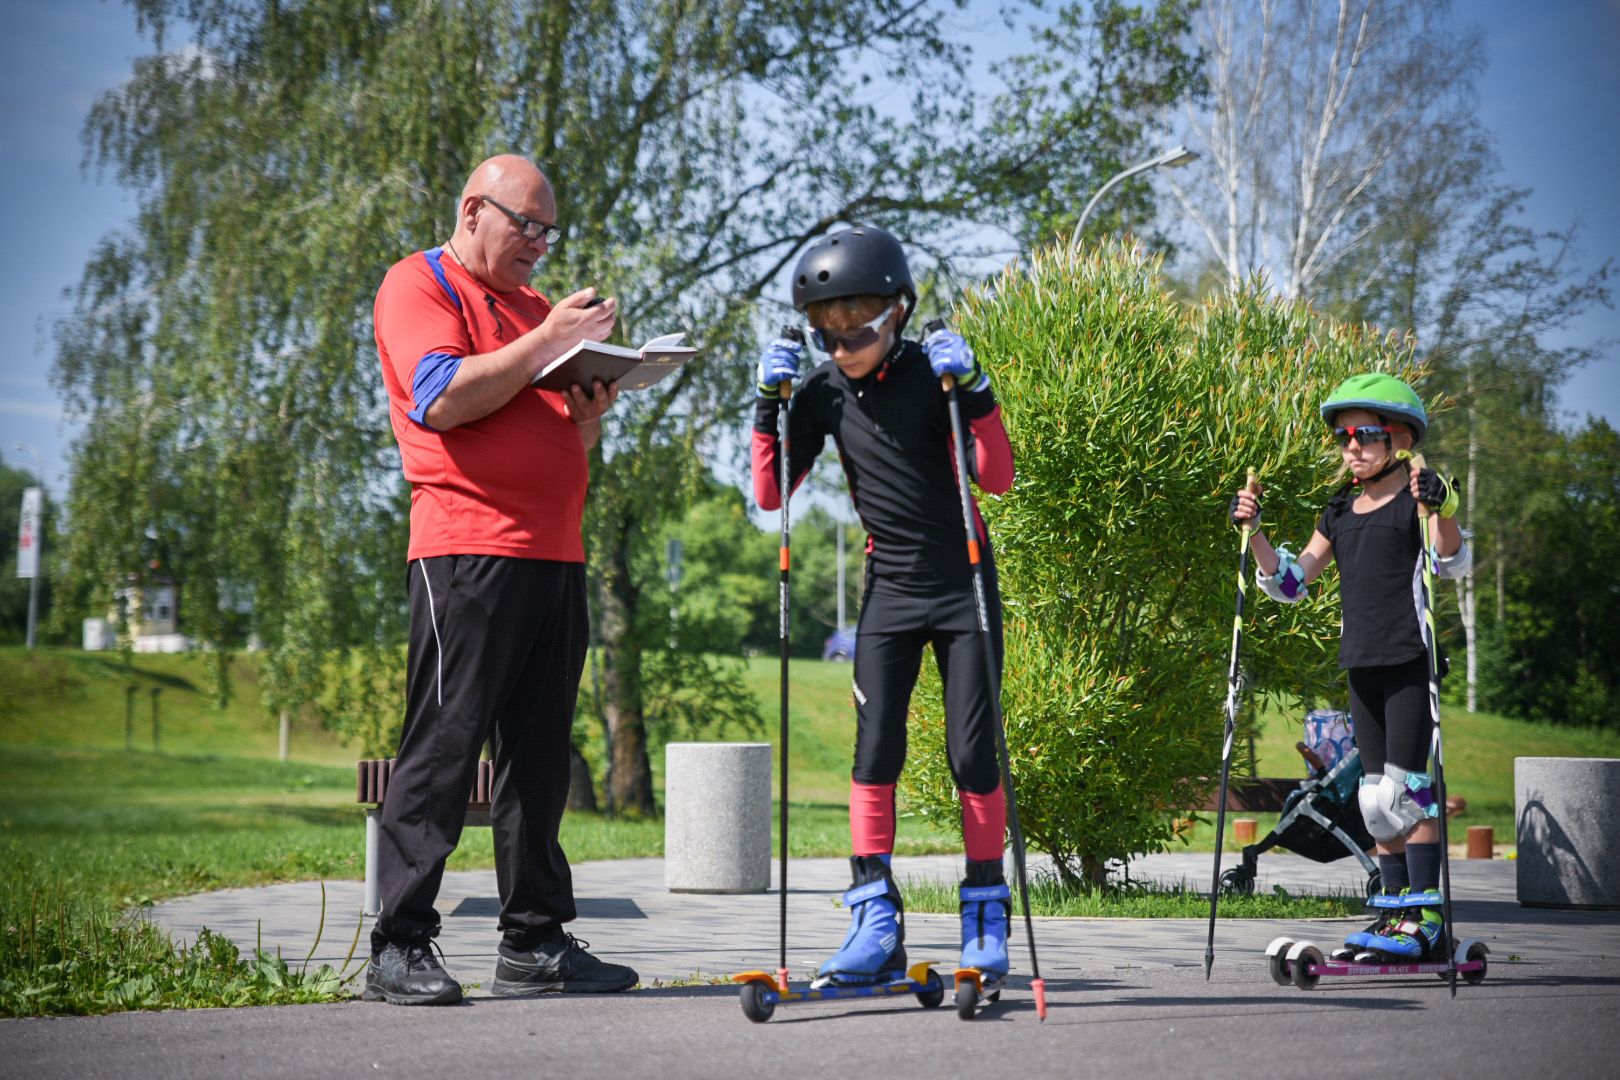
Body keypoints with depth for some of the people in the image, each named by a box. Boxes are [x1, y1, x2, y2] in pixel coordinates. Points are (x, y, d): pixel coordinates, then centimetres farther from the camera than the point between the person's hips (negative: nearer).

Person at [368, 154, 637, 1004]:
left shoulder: (534, 308, 26)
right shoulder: (419, 285, 2)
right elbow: (442, 399, -14)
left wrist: (590, 409, 6)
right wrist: (546, 343, -12)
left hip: (554, 554, 8)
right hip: (467, 546, -8)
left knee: (539, 756, 8)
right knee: (443, 747, -9)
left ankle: (535, 941, 13)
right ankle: (400, 946, -5)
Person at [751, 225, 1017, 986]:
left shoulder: (933, 375, -9)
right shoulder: (825, 394, 1)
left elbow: (998, 479, -17)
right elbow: (771, 495, 0)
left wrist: (972, 388, -27)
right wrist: (770, 403, -9)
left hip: (963, 583, -3)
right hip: (889, 588, 3)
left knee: (972, 753, -3)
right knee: (875, 749, -6)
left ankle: (985, 913, 10)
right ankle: (875, 922, -3)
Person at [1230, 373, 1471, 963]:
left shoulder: (1415, 501, -5)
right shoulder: (1339, 513, 15)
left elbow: (1453, 564, -21)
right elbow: (1289, 582, 17)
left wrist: (1442, 509, -38)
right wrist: (1253, 531, 4)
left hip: (1411, 662, -7)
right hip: (1362, 666, 7)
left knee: (1406, 787, -10)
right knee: (1376, 798, 9)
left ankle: (1426, 918, -5)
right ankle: (1395, 912, 17)